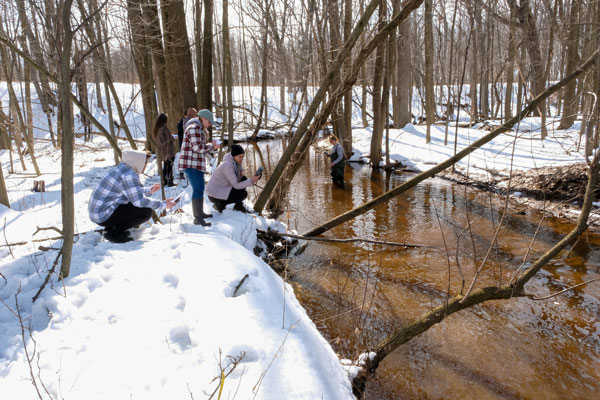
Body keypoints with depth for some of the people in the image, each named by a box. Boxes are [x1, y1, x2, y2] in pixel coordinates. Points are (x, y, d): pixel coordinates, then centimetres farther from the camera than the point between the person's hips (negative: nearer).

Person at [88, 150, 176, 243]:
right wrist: (163, 205, -14)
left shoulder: (121, 168, 11)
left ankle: (111, 227, 14)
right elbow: (139, 201, -23)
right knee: (146, 211, -14)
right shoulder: (129, 175, -20)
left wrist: (149, 191, 27)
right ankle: (114, 233, -7)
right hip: (104, 216, -10)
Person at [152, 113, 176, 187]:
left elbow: (155, 140, 13)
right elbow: (169, 140, -20)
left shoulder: (155, 129, 8)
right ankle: (170, 182, 0)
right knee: (169, 166, 0)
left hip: (161, 152, 8)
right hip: (168, 151, -8)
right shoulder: (164, 128, -17)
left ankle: (164, 181, 20)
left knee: (165, 166, 18)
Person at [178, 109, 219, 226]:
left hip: (197, 164, 11)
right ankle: (198, 218, -14)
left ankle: (200, 213, 26)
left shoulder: (200, 130, 22)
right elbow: (197, 147, -21)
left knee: (200, 189, 16)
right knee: (198, 189, -14)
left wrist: (213, 148, 7)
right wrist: (211, 145, -8)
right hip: (190, 164, -11)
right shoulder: (194, 128, -11)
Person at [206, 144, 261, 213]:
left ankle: (238, 205, 11)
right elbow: (236, 185, -24)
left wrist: (241, 173, -6)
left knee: (244, 179, 6)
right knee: (243, 194, -14)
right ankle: (220, 204, -2)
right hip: (215, 196, -9)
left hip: (222, 189, 9)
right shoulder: (227, 165, -27)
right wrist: (252, 181, -31)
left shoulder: (234, 161, 0)